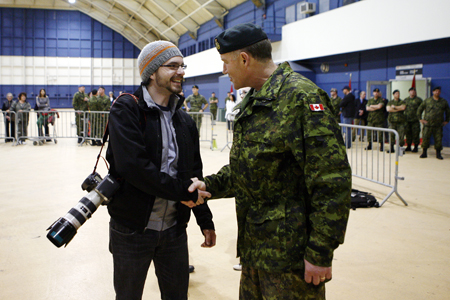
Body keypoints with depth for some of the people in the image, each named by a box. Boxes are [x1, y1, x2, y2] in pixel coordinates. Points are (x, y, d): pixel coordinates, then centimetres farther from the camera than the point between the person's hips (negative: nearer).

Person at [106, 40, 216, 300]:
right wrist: (182, 191, -17)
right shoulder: (126, 110, -11)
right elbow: (132, 165, -24)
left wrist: (205, 221, 11)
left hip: (174, 229, 5)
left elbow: (195, 174, 13)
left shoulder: (185, 121, 9)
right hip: (132, 229, -5)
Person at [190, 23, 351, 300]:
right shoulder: (252, 102, 13)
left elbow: (332, 181, -22)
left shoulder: (299, 96, -18)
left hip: (290, 254, -9)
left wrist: (320, 253, -21)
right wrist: (210, 185, 4)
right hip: (254, 246, 9)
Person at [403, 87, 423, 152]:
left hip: (415, 120, -4)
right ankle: (408, 146, 17)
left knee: (415, 134, -3)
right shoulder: (406, 100, 14)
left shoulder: (418, 100, 2)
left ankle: (416, 147, 5)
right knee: (408, 133, 8)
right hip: (407, 120, 4)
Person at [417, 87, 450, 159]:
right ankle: (424, 153, 9)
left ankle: (438, 154, 11)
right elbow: (419, 109, 12)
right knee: (425, 138, -3)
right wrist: (420, 119, 6)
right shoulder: (427, 100, 5)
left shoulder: (444, 102, 10)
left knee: (438, 139, 0)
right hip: (428, 124, -1)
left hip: (438, 125, 1)